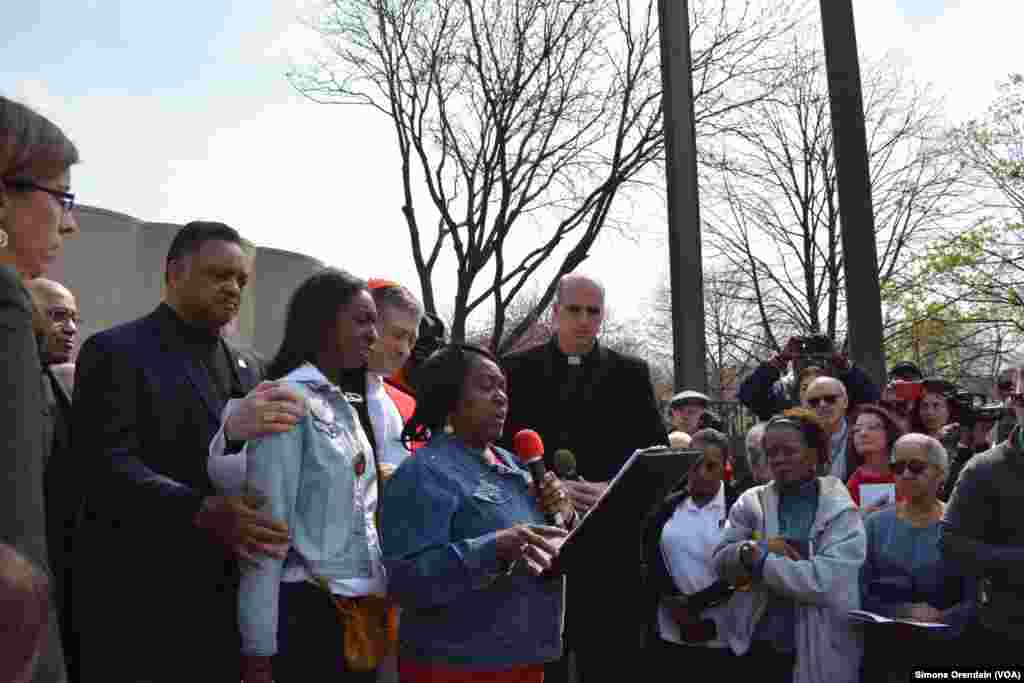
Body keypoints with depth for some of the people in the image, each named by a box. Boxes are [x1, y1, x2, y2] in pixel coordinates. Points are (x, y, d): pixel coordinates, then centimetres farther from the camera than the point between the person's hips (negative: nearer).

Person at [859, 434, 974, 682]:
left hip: (942, 650, -2)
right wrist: (906, 612, -16)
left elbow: (973, 599, -7)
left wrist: (935, 621, -22)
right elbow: (860, 592, -2)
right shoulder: (876, 525, 3)